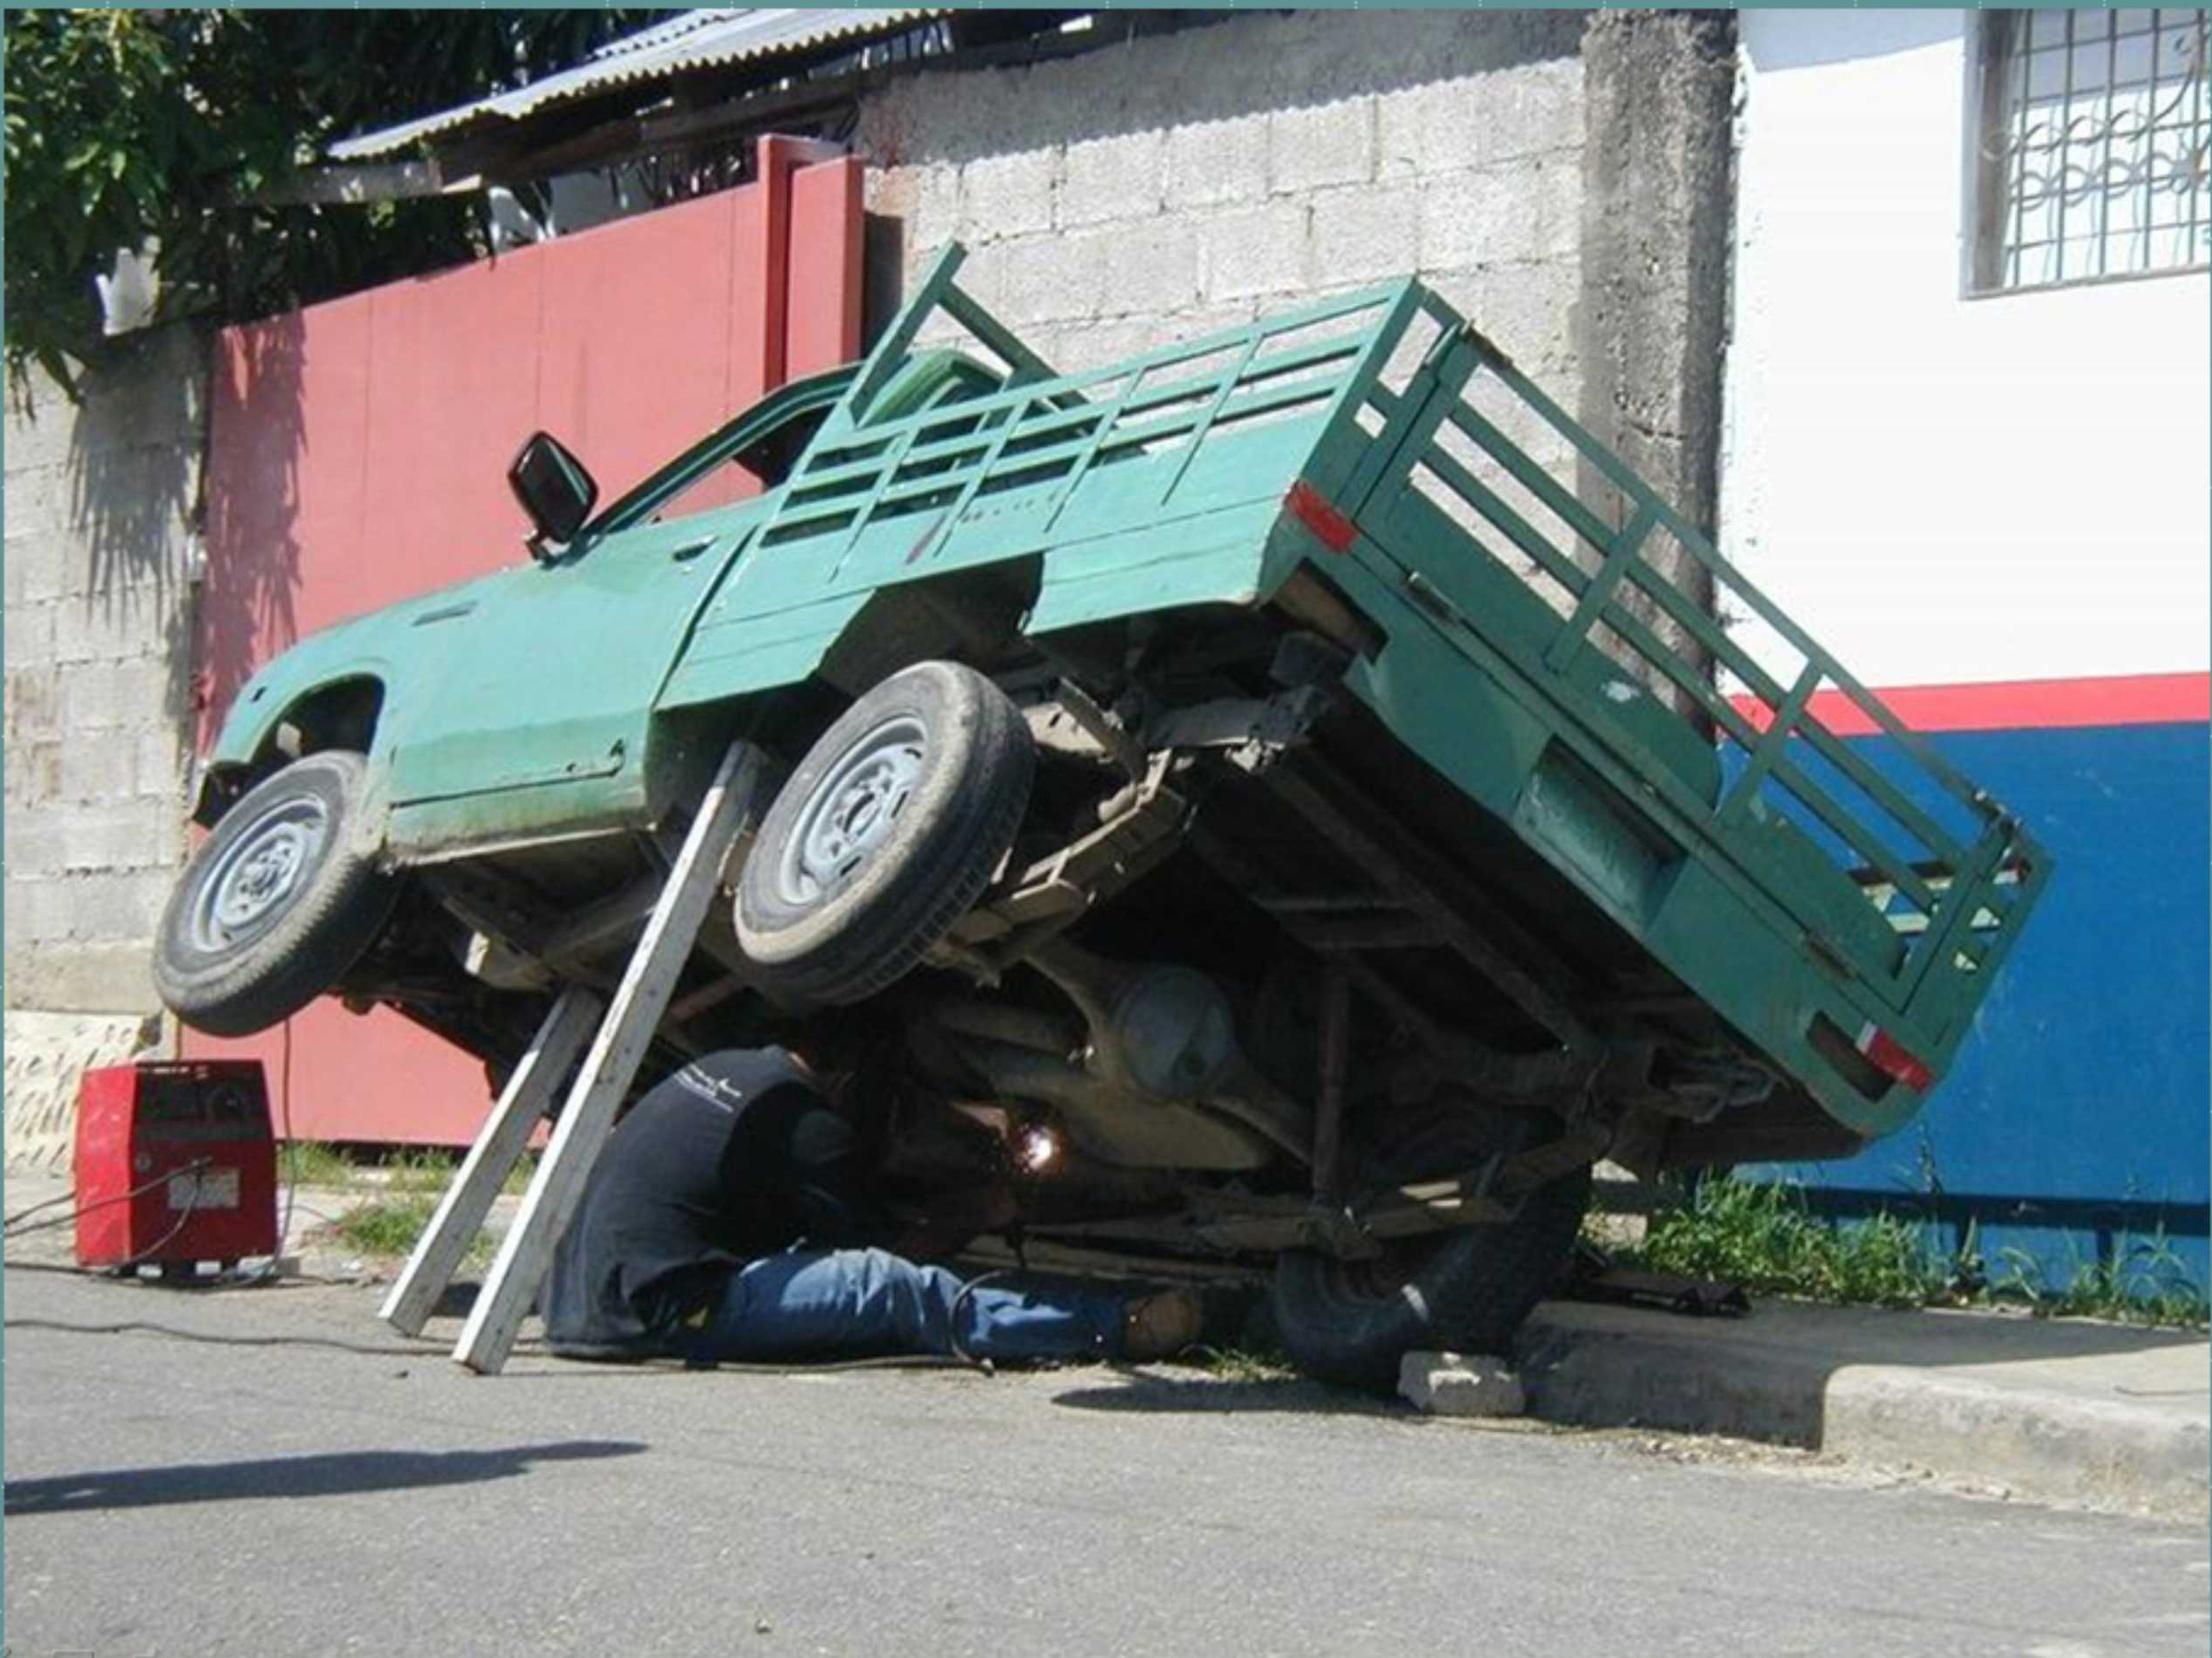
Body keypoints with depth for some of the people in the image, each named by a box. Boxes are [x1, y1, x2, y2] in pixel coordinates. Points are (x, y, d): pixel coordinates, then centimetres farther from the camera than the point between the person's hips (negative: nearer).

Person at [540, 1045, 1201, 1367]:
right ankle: (1119, 1329, -16)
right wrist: (980, 1217, 16)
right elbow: (884, 1247, 1)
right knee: (907, 1294, -17)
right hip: (647, 1313, -10)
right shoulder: (806, 1128, -9)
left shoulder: (722, 1067, 17)